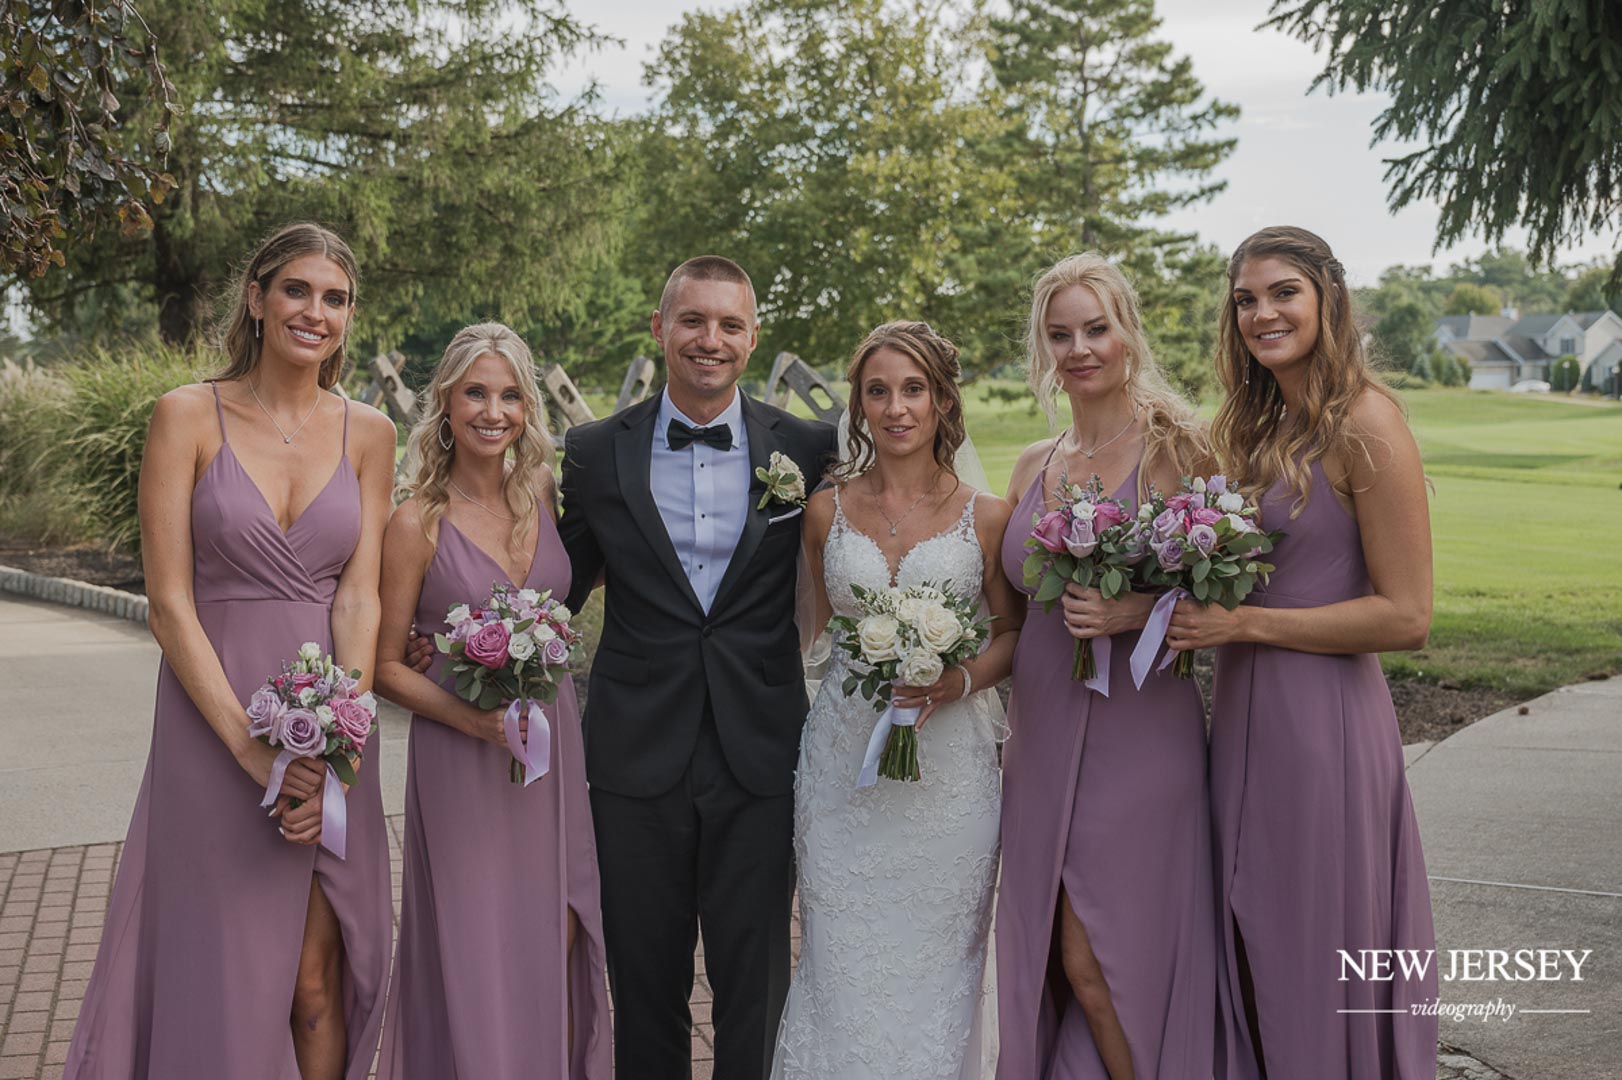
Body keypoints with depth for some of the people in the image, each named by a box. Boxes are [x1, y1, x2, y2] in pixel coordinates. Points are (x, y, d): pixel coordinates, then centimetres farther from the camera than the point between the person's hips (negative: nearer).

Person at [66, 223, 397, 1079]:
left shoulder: (367, 433, 6)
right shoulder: (188, 416, -3)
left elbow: (359, 596, 0)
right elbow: (169, 602, -7)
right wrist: (254, 750, -15)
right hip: (214, 719, -2)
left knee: (318, 984, 6)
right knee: (224, 978, 7)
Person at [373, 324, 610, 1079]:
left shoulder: (544, 495, 2)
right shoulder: (418, 522, -10)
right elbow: (387, 665, -6)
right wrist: (472, 718, -19)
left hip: (552, 750, 4)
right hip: (460, 760, -4)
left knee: (558, 945, 10)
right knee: (477, 954, 6)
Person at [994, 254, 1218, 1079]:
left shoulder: (1175, 447, -6)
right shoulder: (1032, 467, 11)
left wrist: (1135, 612, -21)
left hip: (1138, 734, -5)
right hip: (1042, 739, 5)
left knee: (1099, 962, -2)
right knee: (1048, 959, 12)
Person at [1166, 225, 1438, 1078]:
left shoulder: (1365, 423, -12)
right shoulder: (1256, 424, 12)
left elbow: (1405, 616, -16)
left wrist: (1243, 623, -16)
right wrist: (1196, 605, 1)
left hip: (1323, 720, -7)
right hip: (1242, 717, 8)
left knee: (1318, 959, 5)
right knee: (1251, 944, 16)